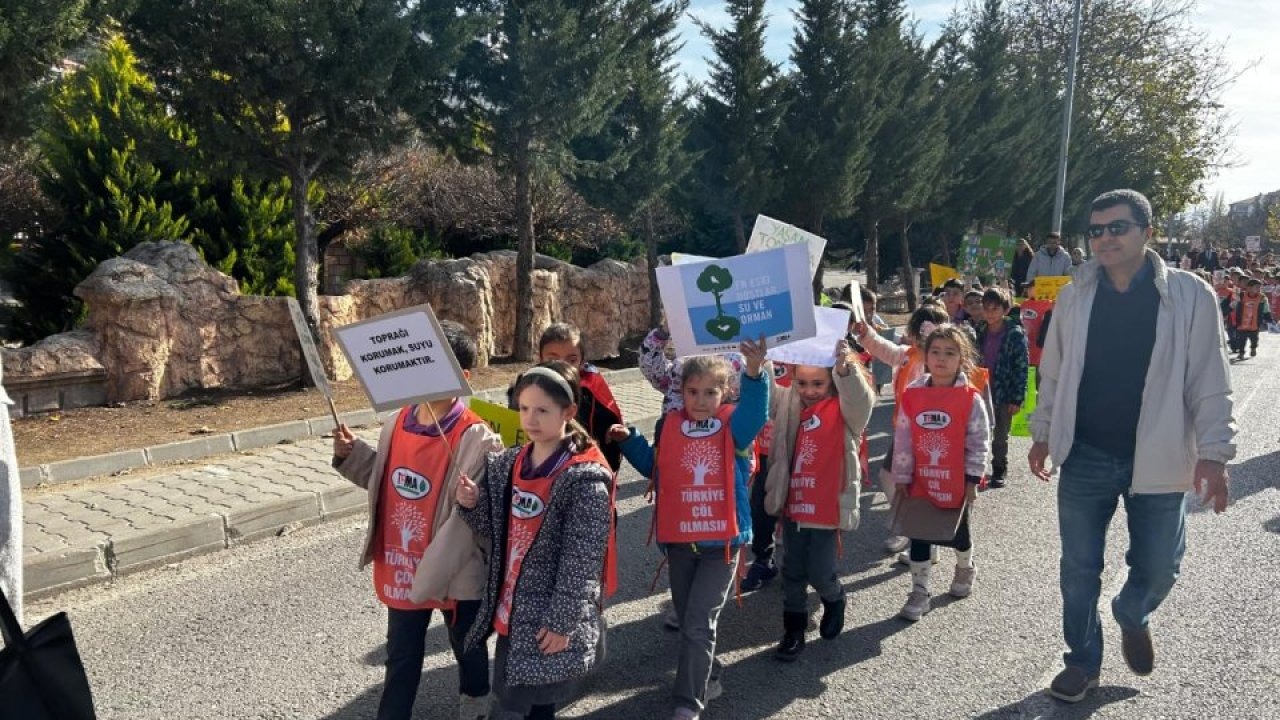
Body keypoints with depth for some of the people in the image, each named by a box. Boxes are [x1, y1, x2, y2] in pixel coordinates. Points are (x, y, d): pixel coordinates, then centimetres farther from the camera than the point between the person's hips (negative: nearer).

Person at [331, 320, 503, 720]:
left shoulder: (476, 439, -24)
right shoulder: (397, 423, -3)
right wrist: (351, 454, -2)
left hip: (456, 573, -4)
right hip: (401, 569, 5)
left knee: (468, 651, 22)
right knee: (401, 658, 20)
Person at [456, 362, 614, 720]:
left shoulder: (585, 478, -16)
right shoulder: (505, 465, 3)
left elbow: (582, 562, -16)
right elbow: (498, 534, 10)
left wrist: (561, 622, -16)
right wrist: (471, 505, -7)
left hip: (552, 622, -6)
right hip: (510, 612, 6)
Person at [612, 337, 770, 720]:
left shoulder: (733, 426, -8)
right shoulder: (671, 426, 1)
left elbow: (755, 412, -30)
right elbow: (653, 467, 15)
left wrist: (754, 372, -48)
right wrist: (629, 440, 0)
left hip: (722, 541, -4)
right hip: (679, 540, 4)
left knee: (698, 623, -4)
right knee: (687, 620, 17)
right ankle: (707, 679, 40)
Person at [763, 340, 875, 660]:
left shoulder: (844, 408, -10)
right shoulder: (789, 402, 5)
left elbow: (860, 401, -30)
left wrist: (846, 368, -51)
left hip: (828, 505, -5)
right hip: (793, 502, 5)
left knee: (819, 573, 3)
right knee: (792, 572, 12)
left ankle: (835, 600, 36)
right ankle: (794, 629, 28)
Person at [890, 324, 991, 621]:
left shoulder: (970, 398, -12)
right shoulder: (912, 395, -6)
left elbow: (979, 442, -7)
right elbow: (902, 440, -1)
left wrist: (973, 478, -7)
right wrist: (901, 478, -1)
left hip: (955, 483, -1)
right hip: (920, 482, 2)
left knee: (958, 532, 18)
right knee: (919, 536, 6)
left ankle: (965, 570, 48)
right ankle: (919, 593, 17)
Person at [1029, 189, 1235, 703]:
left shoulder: (1190, 296, -7)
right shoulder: (1073, 297, 1)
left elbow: (1209, 383, -6)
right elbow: (1052, 374, 9)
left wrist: (1213, 452, -11)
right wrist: (1042, 433, 9)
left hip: (1157, 460, -2)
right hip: (1084, 459, 2)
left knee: (1158, 569, 9)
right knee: (1079, 568, 10)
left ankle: (1132, 616, 44)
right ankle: (1083, 661, 30)